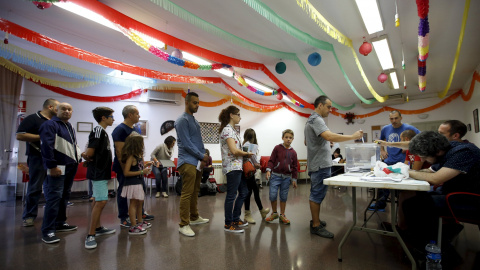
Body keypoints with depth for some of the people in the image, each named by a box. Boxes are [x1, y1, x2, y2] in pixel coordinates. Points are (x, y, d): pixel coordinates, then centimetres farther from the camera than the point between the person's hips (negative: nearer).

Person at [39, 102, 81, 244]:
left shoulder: (70, 127, 19)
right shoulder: (50, 125, -7)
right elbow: (46, 147, -16)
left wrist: (79, 157, 13)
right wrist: (52, 166, -20)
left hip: (71, 167, 9)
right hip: (58, 168, -8)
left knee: (64, 196, 15)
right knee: (54, 198, -7)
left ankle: (60, 223, 27)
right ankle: (48, 231, 1)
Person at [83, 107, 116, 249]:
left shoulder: (103, 132, 14)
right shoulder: (98, 131, -16)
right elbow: (90, 152, -20)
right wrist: (89, 158, -2)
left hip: (101, 172, 10)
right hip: (99, 172, -10)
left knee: (97, 201, 16)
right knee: (101, 201, -10)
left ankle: (98, 228, 28)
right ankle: (90, 235, -2)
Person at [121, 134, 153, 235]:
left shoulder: (139, 155, 7)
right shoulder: (131, 157, -18)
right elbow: (126, 173, -21)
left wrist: (145, 165, 1)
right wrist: (142, 172, -23)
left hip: (138, 182, 10)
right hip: (132, 184, -9)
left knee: (140, 202, 19)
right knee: (133, 203, -2)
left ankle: (140, 221, 34)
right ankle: (133, 227, 7)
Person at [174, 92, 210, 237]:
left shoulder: (195, 121, 18)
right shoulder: (182, 120, -10)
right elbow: (186, 144, -16)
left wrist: (203, 157, 7)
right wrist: (202, 156, -9)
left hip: (197, 162, 9)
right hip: (188, 162, -9)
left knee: (195, 192, 17)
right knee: (187, 194, -5)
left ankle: (194, 217, 31)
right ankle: (183, 225, 6)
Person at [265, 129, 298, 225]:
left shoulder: (293, 152, 5)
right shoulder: (277, 148, -2)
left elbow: (295, 166, 10)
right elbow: (271, 160, -2)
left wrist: (294, 179, 9)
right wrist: (268, 170, -16)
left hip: (286, 177, 2)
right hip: (275, 175, -2)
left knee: (284, 197, 8)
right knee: (272, 195, -6)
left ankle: (282, 215, 26)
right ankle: (274, 213, 17)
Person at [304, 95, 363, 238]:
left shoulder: (310, 120, 19)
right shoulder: (316, 119, -16)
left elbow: (306, 142, 27)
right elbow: (329, 136, -31)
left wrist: (322, 143, 20)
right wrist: (353, 136, -23)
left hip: (316, 164, 11)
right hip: (321, 164, -11)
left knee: (316, 193, 18)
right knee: (317, 195, -3)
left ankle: (315, 220, 30)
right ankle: (316, 226, 7)